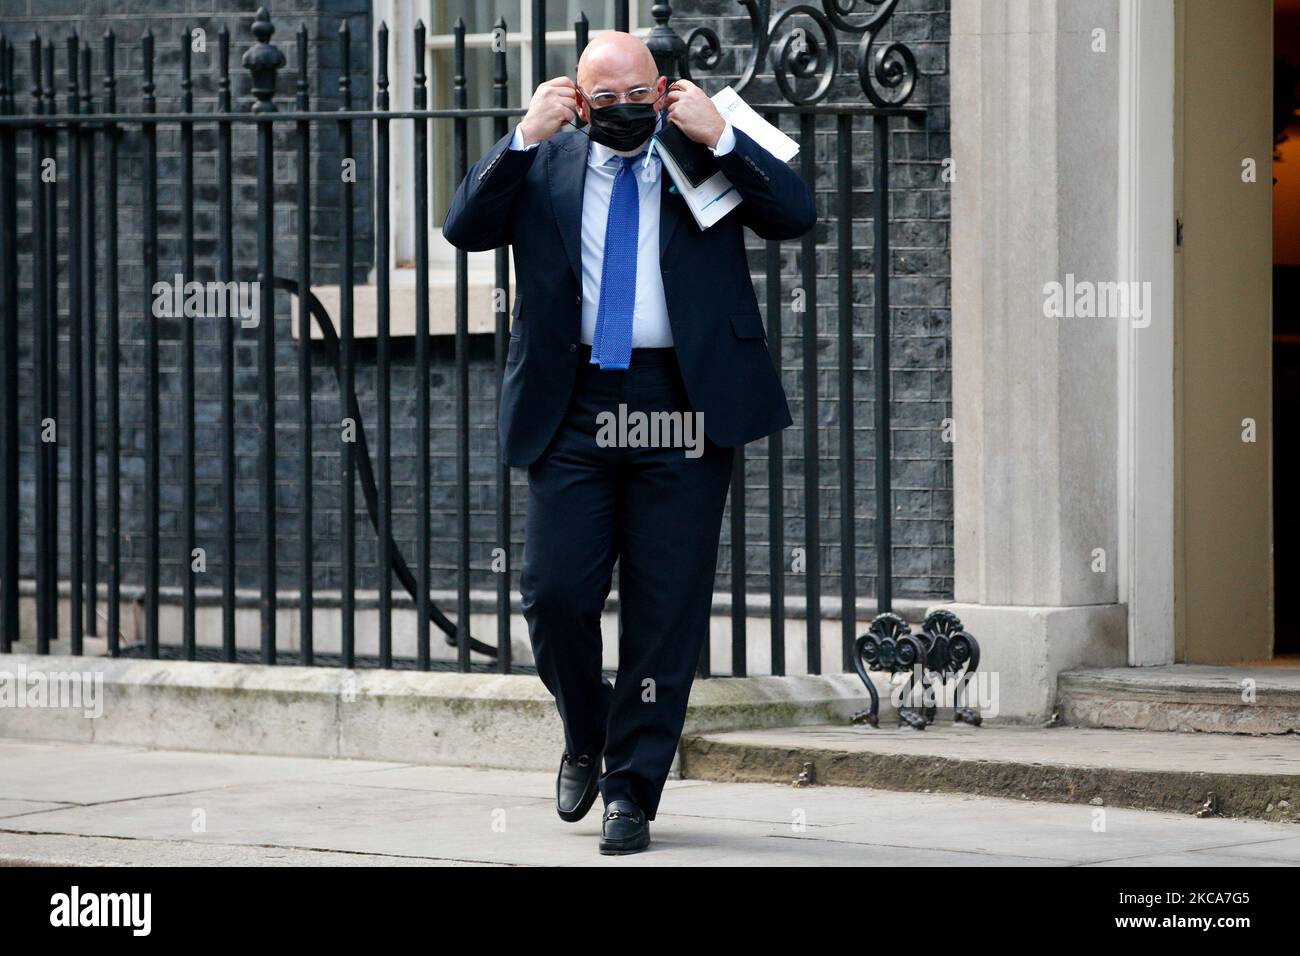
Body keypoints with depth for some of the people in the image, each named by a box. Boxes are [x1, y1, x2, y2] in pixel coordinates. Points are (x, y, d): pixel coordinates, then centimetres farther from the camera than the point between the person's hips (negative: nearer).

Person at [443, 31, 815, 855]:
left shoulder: (707, 157, 7)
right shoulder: (544, 166, 10)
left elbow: (797, 215, -5)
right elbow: (465, 229, -2)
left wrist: (720, 136, -12)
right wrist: (526, 136, -10)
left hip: (680, 411, -1)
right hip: (573, 409, 1)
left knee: (666, 613, 1)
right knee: (556, 592, -4)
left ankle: (633, 790, 10)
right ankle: (587, 739, 25)